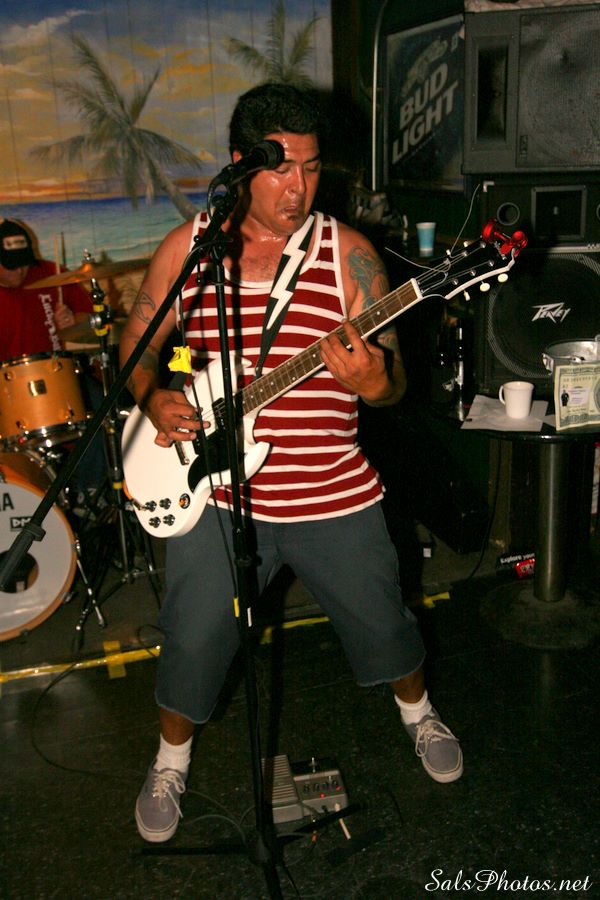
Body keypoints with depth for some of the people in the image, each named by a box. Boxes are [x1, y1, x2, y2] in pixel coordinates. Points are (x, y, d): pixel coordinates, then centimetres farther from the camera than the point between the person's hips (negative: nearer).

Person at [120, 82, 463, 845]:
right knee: (194, 643, 5)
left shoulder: (349, 253, -4)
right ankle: (171, 760, 37)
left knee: (382, 623, 15)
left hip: (335, 495, 0)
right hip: (217, 491, 0)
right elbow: (137, 342, 9)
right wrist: (153, 397, -12)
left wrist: (372, 381, -29)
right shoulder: (186, 247, 0)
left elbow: (393, 377, -6)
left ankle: (417, 711, 49)